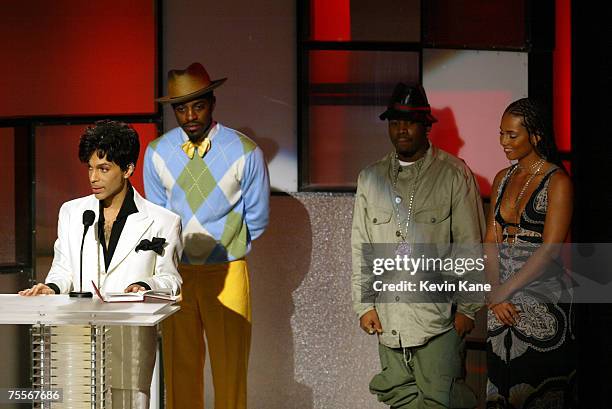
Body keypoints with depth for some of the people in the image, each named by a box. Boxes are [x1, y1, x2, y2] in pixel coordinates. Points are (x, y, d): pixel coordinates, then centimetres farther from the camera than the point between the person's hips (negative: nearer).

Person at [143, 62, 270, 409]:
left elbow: (257, 219, 3)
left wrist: (223, 247, 10)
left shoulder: (245, 153, -6)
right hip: (176, 274, 2)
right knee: (180, 370, 5)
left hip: (227, 275, -2)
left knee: (231, 373, 1)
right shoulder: (157, 153, 1)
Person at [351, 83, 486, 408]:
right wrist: (364, 304, 7)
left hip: (438, 315, -4)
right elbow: (360, 247, 13)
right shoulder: (370, 178, 11)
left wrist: (467, 308, -4)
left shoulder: (454, 175, 0)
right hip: (388, 317, 4)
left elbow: (470, 246, -1)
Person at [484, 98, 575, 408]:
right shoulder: (503, 178, 11)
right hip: (503, 301, 6)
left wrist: (504, 291, -13)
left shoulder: (557, 181, -9)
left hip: (542, 301, -6)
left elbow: (549, 249, -15)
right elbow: (491, 240, 9)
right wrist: (495, 293, -5)